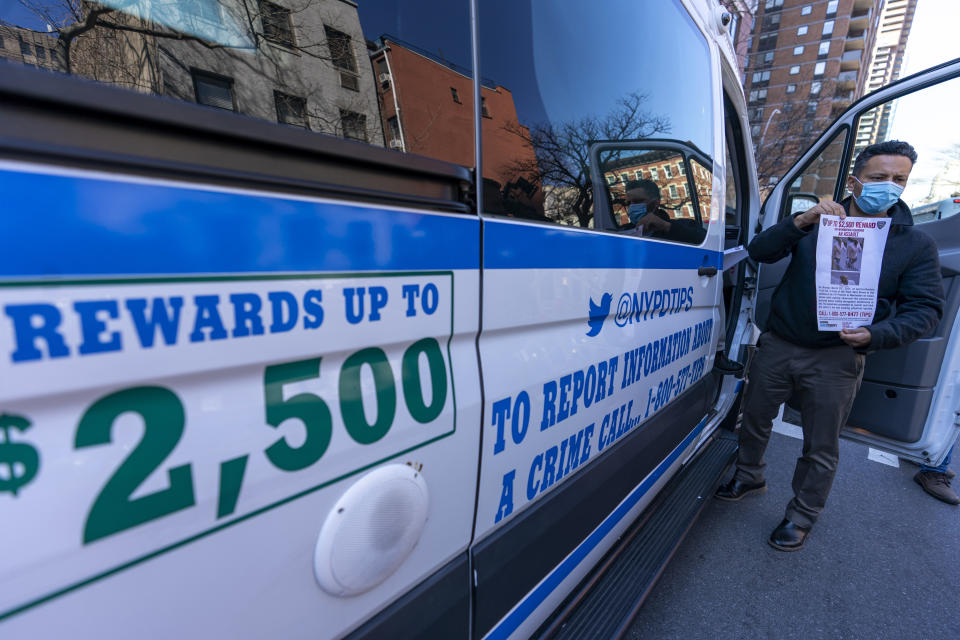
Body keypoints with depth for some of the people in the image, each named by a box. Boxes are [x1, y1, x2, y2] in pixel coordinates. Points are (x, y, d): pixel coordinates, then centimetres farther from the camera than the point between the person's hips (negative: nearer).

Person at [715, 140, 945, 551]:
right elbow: (760, 252, -10)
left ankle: (801, 517, 32)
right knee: (754, 418, 16)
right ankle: (749, 477, 42)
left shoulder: (916, 244, 2)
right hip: (777, 346, 1)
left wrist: (875, 335, -19)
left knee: (821, 448, 10)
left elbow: (926, 308, 0)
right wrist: (801, 222, -26)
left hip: (835, 361, -1)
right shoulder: (819, 222, 3)